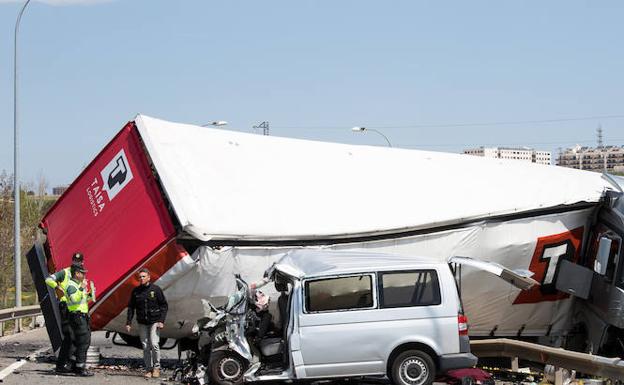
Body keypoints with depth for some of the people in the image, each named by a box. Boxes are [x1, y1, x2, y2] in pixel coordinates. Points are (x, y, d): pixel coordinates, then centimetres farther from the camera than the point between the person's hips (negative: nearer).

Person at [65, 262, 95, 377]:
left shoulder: (78, 285, 19)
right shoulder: (71, 285, -12)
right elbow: (74, 299, -30)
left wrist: (90, 294, 11)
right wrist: (82, 288, -32)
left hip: (83, 316, 10)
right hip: (77, 316, -10)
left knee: (86, 342, 13)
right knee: (82, 342, -12)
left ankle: (80, 367, 21)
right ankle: (80, 368, -11)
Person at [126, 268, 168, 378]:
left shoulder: (156, 289, -3)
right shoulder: (135, 291, 5)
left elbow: (164, 305, -1)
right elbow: (131, 307, 11)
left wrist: (161, 321, -9)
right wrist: (129, 322, 4)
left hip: (154, 321, -3)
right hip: (142, 323, 3)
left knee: (154, 344, -14)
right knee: (146, 347, 3)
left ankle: (156, 367, 1)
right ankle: (148, 369, 10)